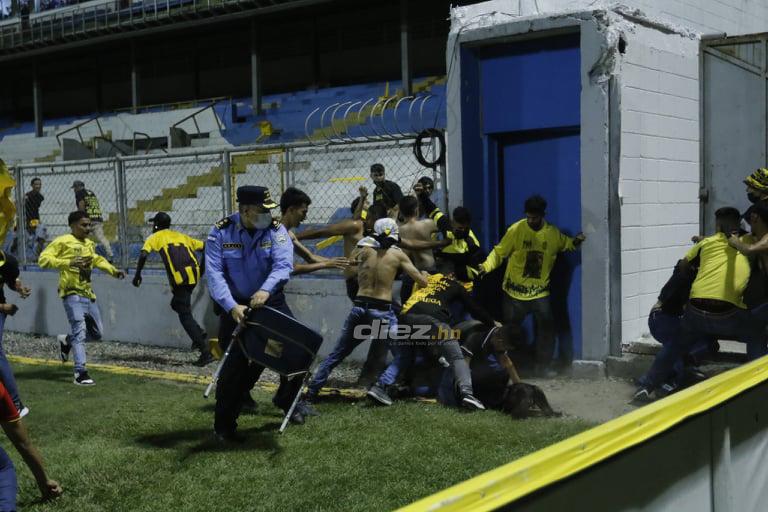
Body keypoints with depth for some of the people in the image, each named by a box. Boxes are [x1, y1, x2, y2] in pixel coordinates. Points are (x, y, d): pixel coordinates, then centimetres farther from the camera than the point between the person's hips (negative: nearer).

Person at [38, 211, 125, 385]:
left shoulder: (89, 244, 16)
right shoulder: (63, 241, -7)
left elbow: (97, 260, 34)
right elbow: (43, 259, -15)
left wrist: (113, 271, 21)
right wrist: (68, 263, -26)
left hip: (88, 294, 8)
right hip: (73, 294, -8)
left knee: (97, 333, 12)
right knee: (80, 331, -15)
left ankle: (66, 340, 36)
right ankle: (80, 373, -14)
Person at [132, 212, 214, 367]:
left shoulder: (154, 237, 15)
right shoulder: (181, 235, 28)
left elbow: (143, 255, -3)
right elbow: (204, 247, 20)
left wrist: (137, 275, 4)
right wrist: (201, 270, 25)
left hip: (180, 277, -6)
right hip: (194, 274, 6)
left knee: (185, 315, -4)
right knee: (177, 304, 27)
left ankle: (206, 352, -15)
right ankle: (200, 335, 13)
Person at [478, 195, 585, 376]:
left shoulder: (553, 233, -2)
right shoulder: (516, 230, -12)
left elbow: (566, 244, 17)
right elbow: (499, 252, -10)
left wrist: (576, 242, -5)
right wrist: (486, 266, -26)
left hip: (540, 292, 2)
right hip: (515, 292, -2)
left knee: (547, 327, -1)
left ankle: (543, 366, 15)